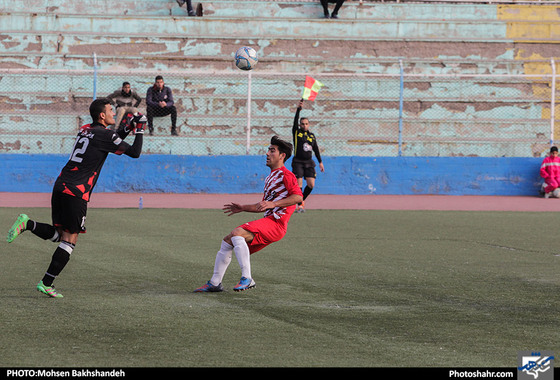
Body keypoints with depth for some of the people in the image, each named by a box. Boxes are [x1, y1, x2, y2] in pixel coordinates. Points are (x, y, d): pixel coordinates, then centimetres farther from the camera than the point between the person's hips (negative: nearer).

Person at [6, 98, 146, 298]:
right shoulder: (105, 134, -7)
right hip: (76, 192, -8)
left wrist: (124, 130, 23)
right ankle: (46, 283, -6)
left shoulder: (86, 129, 18)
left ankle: (27, 224, -7)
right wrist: (140, 129, 6)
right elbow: (135, 152, -6)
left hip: (60, 185, 8)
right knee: (69, 239, -2)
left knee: (58, 234, 17)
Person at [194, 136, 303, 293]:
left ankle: (246, 278, -31)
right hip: (267, 221, 10)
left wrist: (273, 204, -25)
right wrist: (243, 208, 25)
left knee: (237, 233, -29)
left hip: (276, 223, -10)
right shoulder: (270, 177, 26)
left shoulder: (285, 175, -4)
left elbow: (298, 196, -19)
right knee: (227, 241, 10)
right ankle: (215, 283, 14)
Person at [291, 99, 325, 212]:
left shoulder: (312, 135, 13)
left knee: (311, 185, -5)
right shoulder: (296, 132, 3)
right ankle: (300, 205, 0)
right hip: (298, 162, -3)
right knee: (299, 184, -9)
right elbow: (295, 121, -11)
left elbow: (316, 149, 18)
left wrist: (320, 162, 16)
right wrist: (299, 109, -24)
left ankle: (302, 199, 20)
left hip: (309, 162, 4)